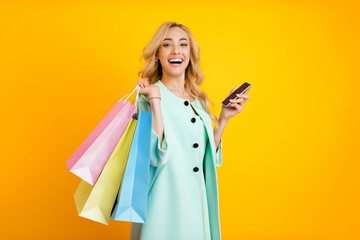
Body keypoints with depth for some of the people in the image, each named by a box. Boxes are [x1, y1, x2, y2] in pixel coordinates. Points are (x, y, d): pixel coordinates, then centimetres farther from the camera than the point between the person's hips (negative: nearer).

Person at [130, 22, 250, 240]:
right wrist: (155, 99, -21)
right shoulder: (148, 96, -9)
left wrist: (224, 118, 3)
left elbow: (208, 158, 11)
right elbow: (157, 154, -22)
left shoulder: (198, 100, 8)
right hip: (164, 204, -5)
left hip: (196, 203, 6)